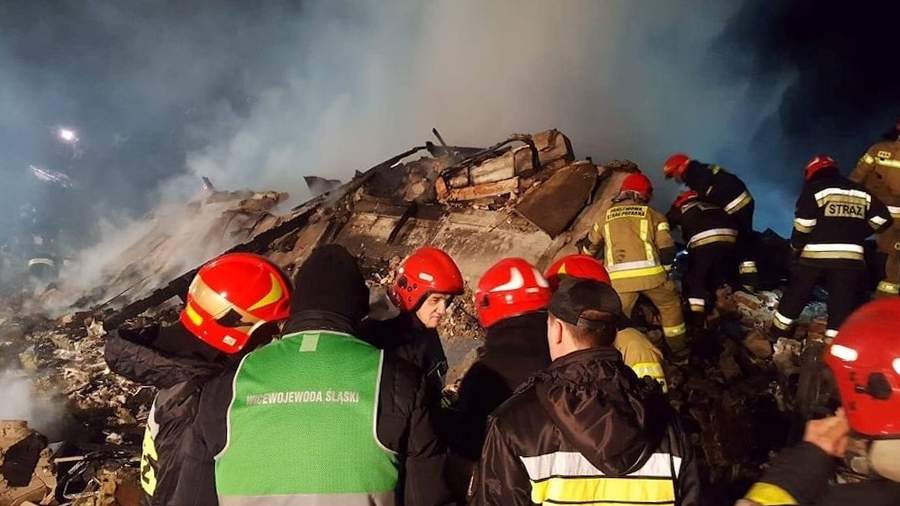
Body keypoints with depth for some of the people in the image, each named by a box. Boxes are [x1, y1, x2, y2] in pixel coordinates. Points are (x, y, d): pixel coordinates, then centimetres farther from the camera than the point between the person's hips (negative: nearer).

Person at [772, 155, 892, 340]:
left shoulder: (814, 190, 0)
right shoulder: (862, 193, 14)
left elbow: (803, 225, -8)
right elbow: (882, 218, 11)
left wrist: (796, 247, 5)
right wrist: (856, 234, 20)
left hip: (815, 255, -2)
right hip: (850, 257, 3)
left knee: (795, 295, 12)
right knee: (842, 305, 5)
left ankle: (777, 334, 21)